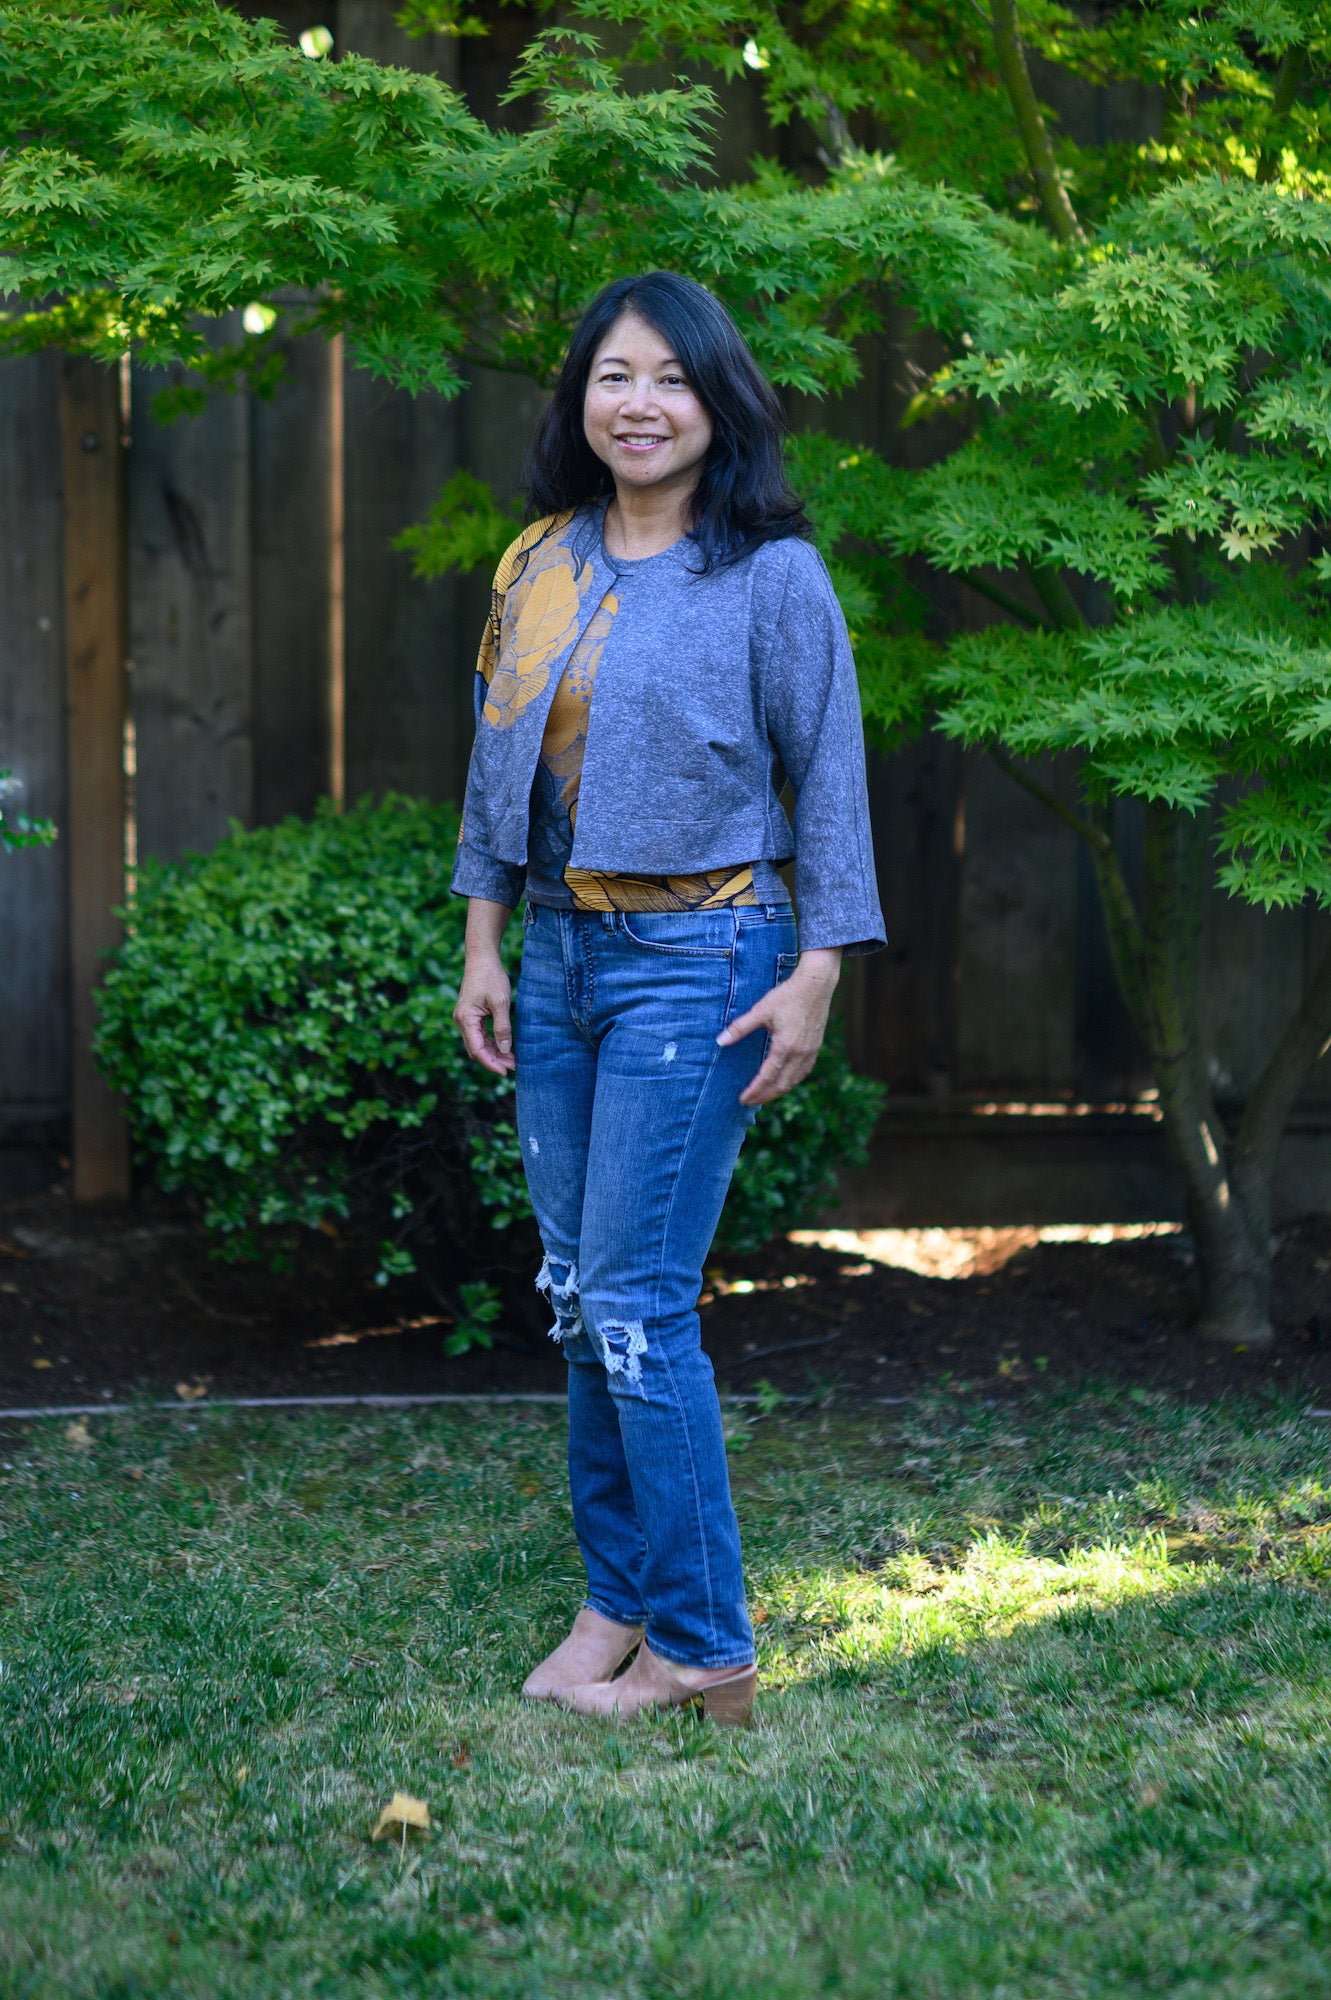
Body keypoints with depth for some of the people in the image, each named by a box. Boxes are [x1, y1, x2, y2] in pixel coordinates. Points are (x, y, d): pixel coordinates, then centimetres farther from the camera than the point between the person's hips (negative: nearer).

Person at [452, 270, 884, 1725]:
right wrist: (483, 948, 11)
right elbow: (499, 758, 14)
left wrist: (815, 974, -9)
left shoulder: (771, 575, -6)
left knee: (637, 1304, -8)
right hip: (562, 956, 6)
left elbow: (828, 782, -5)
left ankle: (704, 1654, 3)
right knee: (578, 1296, 10)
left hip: (697, 961, -6)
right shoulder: (538, 566, 9)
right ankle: (615, 1604, 23)